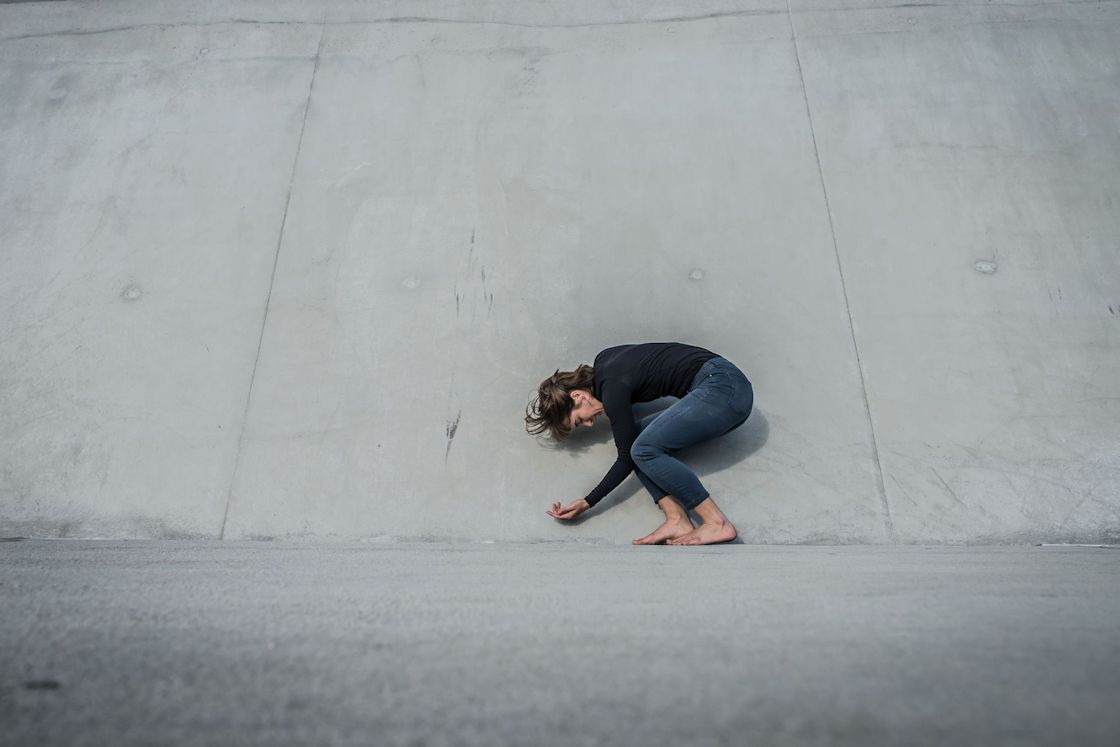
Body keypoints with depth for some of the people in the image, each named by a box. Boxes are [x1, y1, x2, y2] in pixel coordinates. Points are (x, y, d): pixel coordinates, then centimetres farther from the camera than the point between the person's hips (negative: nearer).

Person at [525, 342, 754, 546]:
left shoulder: (612, 388, -14)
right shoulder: (603, 362, 9)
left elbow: (627, 457, -9)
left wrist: (586, 503, -6)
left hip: (722, 385, -10)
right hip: (720, 387, 10)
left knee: (644, 449, -17)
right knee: (636, 437, 0)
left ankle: (717, 523, -15)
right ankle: (677, 520, -10)